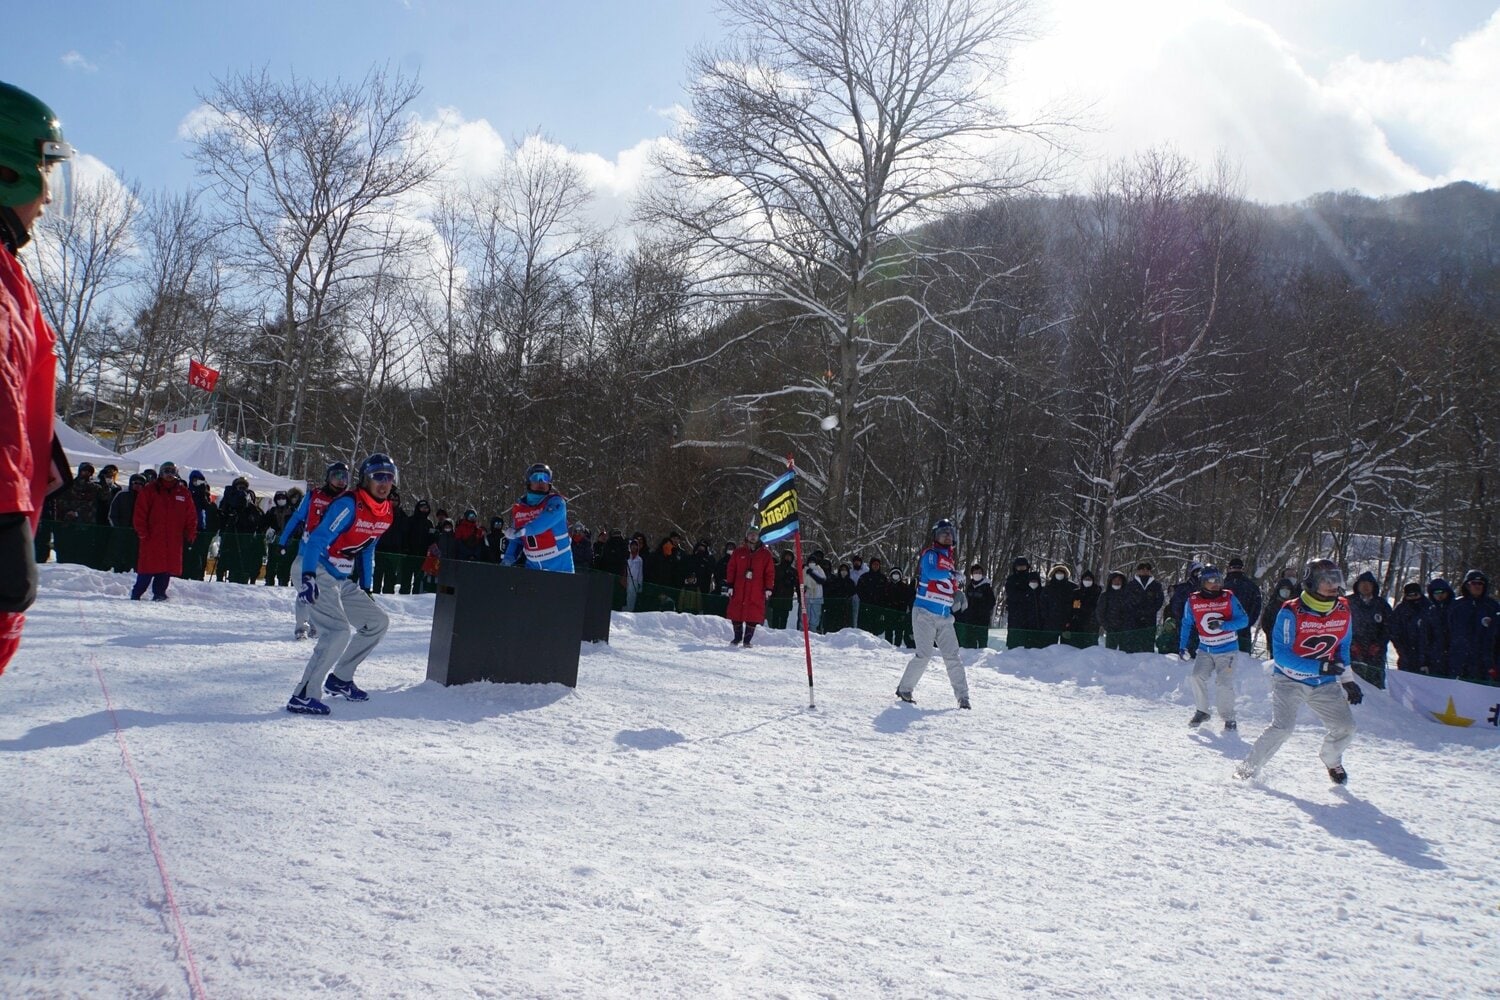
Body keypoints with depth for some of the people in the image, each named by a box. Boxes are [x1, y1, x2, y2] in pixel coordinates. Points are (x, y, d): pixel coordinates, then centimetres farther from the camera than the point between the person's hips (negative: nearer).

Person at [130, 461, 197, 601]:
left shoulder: (184, 493, 11)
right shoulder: (149, 491, 4)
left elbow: (191, 516, 12)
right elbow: (139, 514, 0)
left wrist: (190, 535, 3)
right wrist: (143, 533, -7)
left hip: (174, 541, 3)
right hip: (152, 540, -3)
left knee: (167, 570, 2)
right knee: (147, 570, -3)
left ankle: (159, 594, 11)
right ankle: (135, 595, 7)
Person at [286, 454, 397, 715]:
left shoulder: (385, 513, 7)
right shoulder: (348, 504, -19)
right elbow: (317, 539, -25)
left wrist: (366, 588, 21)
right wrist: (308, 577, -36)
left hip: (344, 582, 9)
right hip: (320, 576, -9)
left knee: (378, 622, 13)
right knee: (339, 632, -23)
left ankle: (339, 678, 23)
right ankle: (303, 696, -18)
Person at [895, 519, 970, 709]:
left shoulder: (952, 559, 18)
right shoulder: (930, 554, -5)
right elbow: (931, 573, -26)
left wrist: (959, 594, 4)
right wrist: (951, 573, -14)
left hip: (945, 617, 7)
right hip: (925, 613, -7)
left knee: (953, 656, 1)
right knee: (924, 654, -9)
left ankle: (962, 695, 5)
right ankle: (904, 688, 7)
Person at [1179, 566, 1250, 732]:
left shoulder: (1229, 598, -7)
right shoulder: (1192, 601, -2)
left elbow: (1244, 620, -8)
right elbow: (1187, 624, 10)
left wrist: (1222, 625, -23)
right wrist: (1183, 646, 7)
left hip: (1227, 650, -2)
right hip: (1205, 649, 2)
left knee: (1225, 683, -10)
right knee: (1197, 676, -13)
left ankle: (1229, 718, 8)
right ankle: (1202, 711, 8)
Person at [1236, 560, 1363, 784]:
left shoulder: (1343, 611, -3)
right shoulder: (1291, 612, -21)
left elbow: (1343, 647, 14)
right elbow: (1281, 655, -23)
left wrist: (1347, 679, 8)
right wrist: (1321, 667, -29)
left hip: (1325, 684, 5)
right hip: (1290, 681, -5)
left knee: (1345, 727, 1)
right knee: (1282, 728, -20)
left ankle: (1331, 760, 33)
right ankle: (1249, 768, -3)